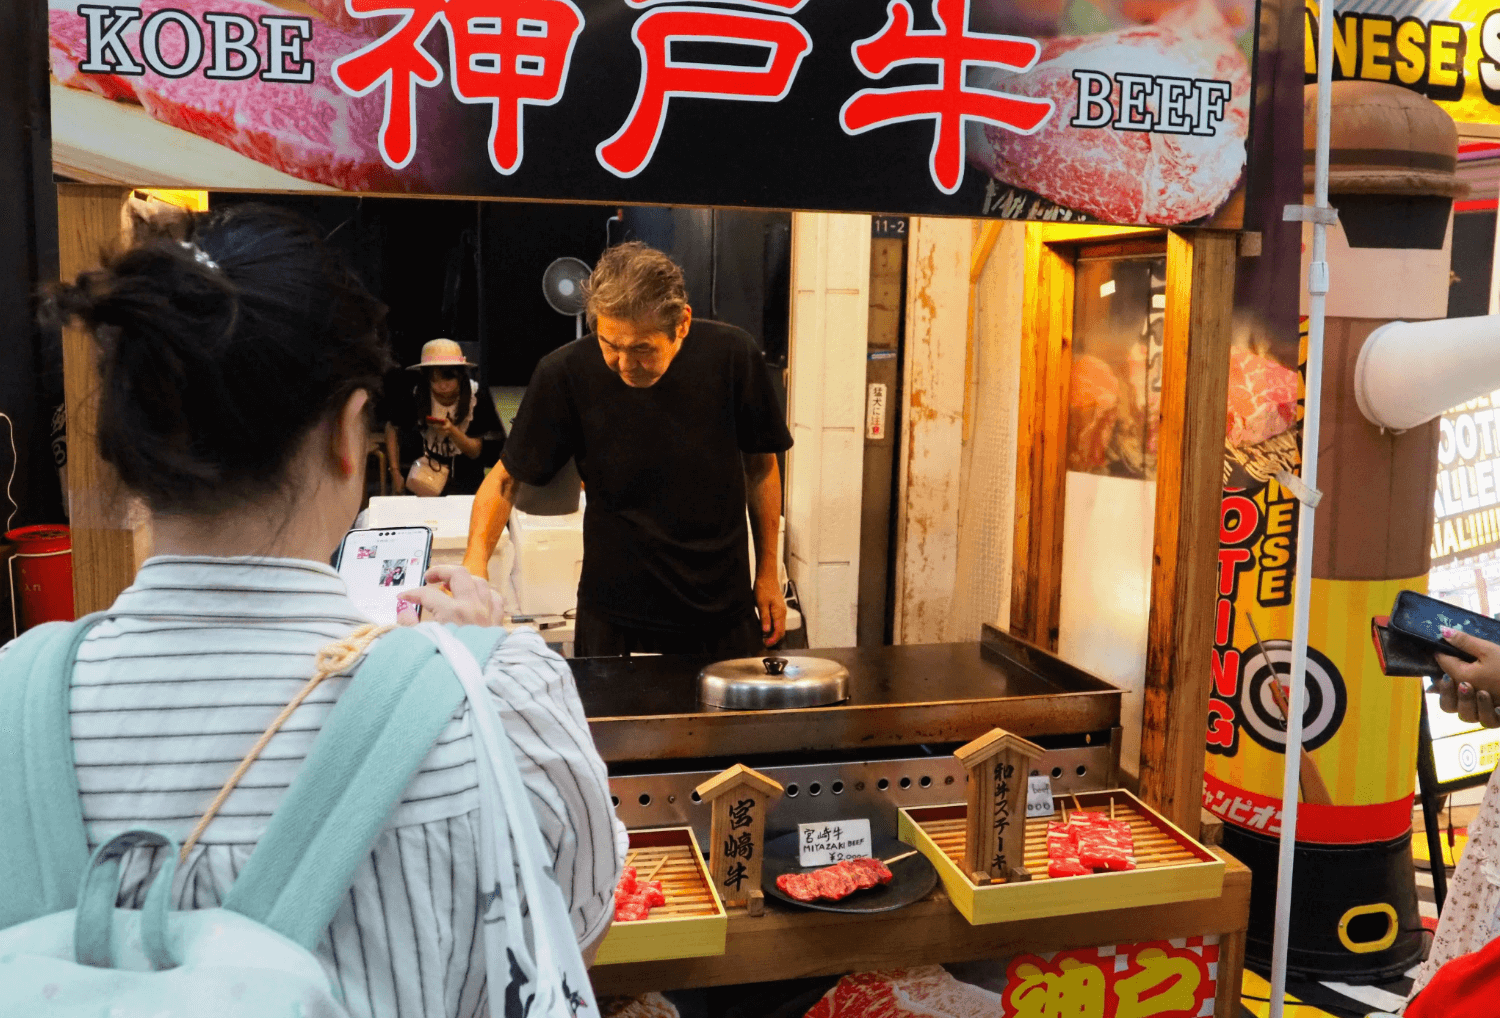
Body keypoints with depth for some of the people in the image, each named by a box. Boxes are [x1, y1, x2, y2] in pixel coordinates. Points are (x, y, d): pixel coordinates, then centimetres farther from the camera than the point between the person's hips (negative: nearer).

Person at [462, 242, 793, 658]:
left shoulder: (733, 355, -11)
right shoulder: (565, 373, -15)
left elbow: (761, 464, 3)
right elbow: (507, 477, -4)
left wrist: (768, 573, 6)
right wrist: (476, 557, -21)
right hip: (614, 619, -1)